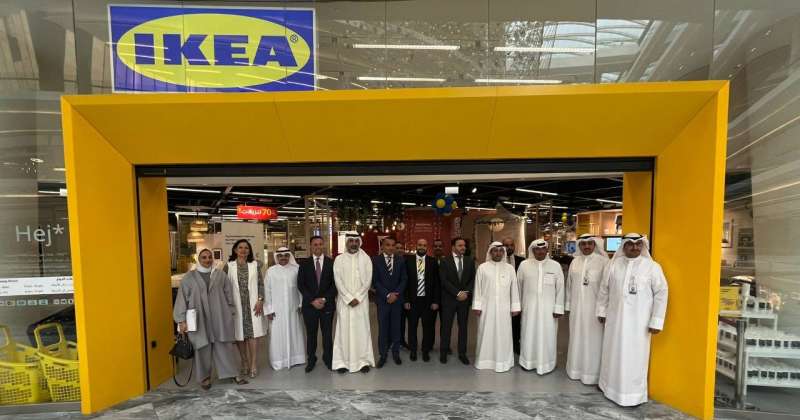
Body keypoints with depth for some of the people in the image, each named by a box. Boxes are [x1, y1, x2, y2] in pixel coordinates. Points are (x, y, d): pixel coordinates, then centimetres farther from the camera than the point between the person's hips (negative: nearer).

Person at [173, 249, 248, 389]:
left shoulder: (220, 275, 5)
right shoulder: (189, 277, 1)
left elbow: (229, 295, 9)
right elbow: (182, 299, 1)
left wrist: (231, 313, 8)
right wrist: (181, 320, -4)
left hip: (220, 318, 1)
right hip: (199, 319, -1)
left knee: (225, 346, 5)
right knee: (203, 348, 7)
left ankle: (233, 373, 15)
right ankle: (205, 377, 24)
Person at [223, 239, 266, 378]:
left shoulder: (256, 264, 4)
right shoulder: (229, 266, 3)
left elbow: (261, 284, 3)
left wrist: (260, 300, -6)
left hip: (252, 304, 0)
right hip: (236, 305, 1)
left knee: (253, 332, -3)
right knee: (240, 333, 6)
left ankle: (253, 363, 5)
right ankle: (245, 362, 20)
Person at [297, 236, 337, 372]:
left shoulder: (331, 263, 1)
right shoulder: (304, 264, 3)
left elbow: (335, 284, -1)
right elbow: (300, 285, -1)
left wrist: (324, 299, -11)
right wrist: (312, 300, -11)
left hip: (327, 304, 0)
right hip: (309, 305, 0)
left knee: (327, 333, 7)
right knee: (311, 334, 9)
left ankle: (328, 358, 22)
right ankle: (311, 359, 24)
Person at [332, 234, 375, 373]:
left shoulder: (366, 259, 2)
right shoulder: (339, 259, 1)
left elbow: (368, 280, -3)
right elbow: (338, 281, -5)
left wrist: (357, 298, -12)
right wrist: (349, 298, -11)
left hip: (361, 300, 0)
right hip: (344, 301, 0)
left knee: (362, 329, 4)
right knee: (344, 329, 3)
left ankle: (364, 360, 14)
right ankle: (343, 361, 12)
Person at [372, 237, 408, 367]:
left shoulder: (400, 260, 4)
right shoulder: (376, 260, -3)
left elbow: (404, 279, 3)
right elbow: (375, 281, -6)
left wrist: (395, 294, -9)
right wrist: (387, 295, -12)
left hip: (397, 298, 2)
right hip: (382, 299, -2)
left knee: (396, 327, 8)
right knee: (383, 328, 4)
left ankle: (395, 352, 21)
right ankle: (383, 354, 15)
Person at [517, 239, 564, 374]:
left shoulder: (555, 266, -3)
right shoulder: (524, 265, -2)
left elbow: (560, 288, -1)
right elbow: (519, 286, 5)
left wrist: (558, 308, -3)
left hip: (548, 307, 0)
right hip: (530, 306, 1)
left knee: (547, 335, 6)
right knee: (529, 334, 9)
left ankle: (546, 363, 21)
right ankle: (528, 361, 25)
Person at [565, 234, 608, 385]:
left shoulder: (603, 262, -8)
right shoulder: (575, 262, 6)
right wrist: (568, 305, 10)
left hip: (594, 307, -4)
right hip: (577, 306, 4)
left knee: (592, 340, 4)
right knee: (577, 338, 13)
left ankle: (591, 372, 18)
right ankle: (576, 369, 27)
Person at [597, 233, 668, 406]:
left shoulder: (653, 267, -7)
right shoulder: (613, 264, 1)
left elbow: (661, 293, -6)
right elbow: (604, 289, 9)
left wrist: (656, 321, -9)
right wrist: (601, 311, 12)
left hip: (638, 321, -3)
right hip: (615, 318, 3)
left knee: (635, 357, 5)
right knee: (613, 353, 14)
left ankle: (634, 394, 21)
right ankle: (611, 386, 32)